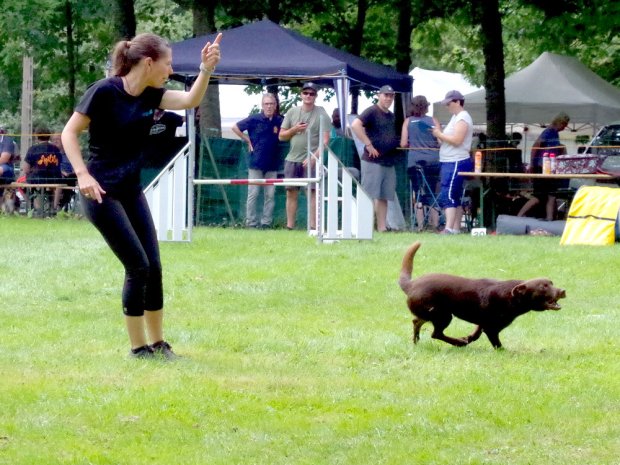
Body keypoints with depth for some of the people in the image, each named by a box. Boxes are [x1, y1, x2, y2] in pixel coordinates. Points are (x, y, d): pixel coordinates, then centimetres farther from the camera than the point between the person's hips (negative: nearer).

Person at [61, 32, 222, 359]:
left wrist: (206, 70, -23)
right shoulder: (105, 91, -16)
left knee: (153, 267, 4)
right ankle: (138, 347, 1)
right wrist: (83, 175, -21)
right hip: (101, 193, -8)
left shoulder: (151, 95, 4)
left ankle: (158, 344, 16)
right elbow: (69, 132, -12)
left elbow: (190, 100, -8)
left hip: (131, 191, 8)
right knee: (138, 265, -10)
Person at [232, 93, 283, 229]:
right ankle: (251, 222, 4)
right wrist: (248, 140, 1)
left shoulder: (279, 121, 2)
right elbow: (235, 127, 4)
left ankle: (266, 222, 9)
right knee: (253, 193, 0)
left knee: (270, 195, 4)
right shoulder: (254, 119, -3)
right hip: (256, 163, -2)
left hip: (272, 165, 2)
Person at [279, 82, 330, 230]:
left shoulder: (321, 114, -2)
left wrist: (314, 157, -20)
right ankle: (289, 226, 9)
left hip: (311, 160, -4)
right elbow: (281, 136, 13)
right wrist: (294, 129, -6)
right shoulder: (292, 112, 10)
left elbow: (325, 140, -9)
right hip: (292, 158, 4)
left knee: (313, 192, -9)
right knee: (291, 193, 5)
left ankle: (313, 226, -10)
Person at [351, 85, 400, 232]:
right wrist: (368, 145, -21)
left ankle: (382, 227, 11)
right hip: (373, 161, -8)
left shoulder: (391, 116, 18)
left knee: (384, 197, 8)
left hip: (389, 162, 8)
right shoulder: (372, 112, -7)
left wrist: (397, 144, 11)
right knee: (370, 197, -8)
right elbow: (355, 125, -22)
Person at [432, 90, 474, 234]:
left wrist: (440, 134, -12)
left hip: (456, 163, -11)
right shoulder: (456, 117, 19)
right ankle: (456, 228, 14)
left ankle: (449, 228, -24)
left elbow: (456, 140, -22)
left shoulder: (463, 118, -12)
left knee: (447, 196, -17)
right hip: (450, 163, 11)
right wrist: (439, 134, 5)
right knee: (455, 197, 11)